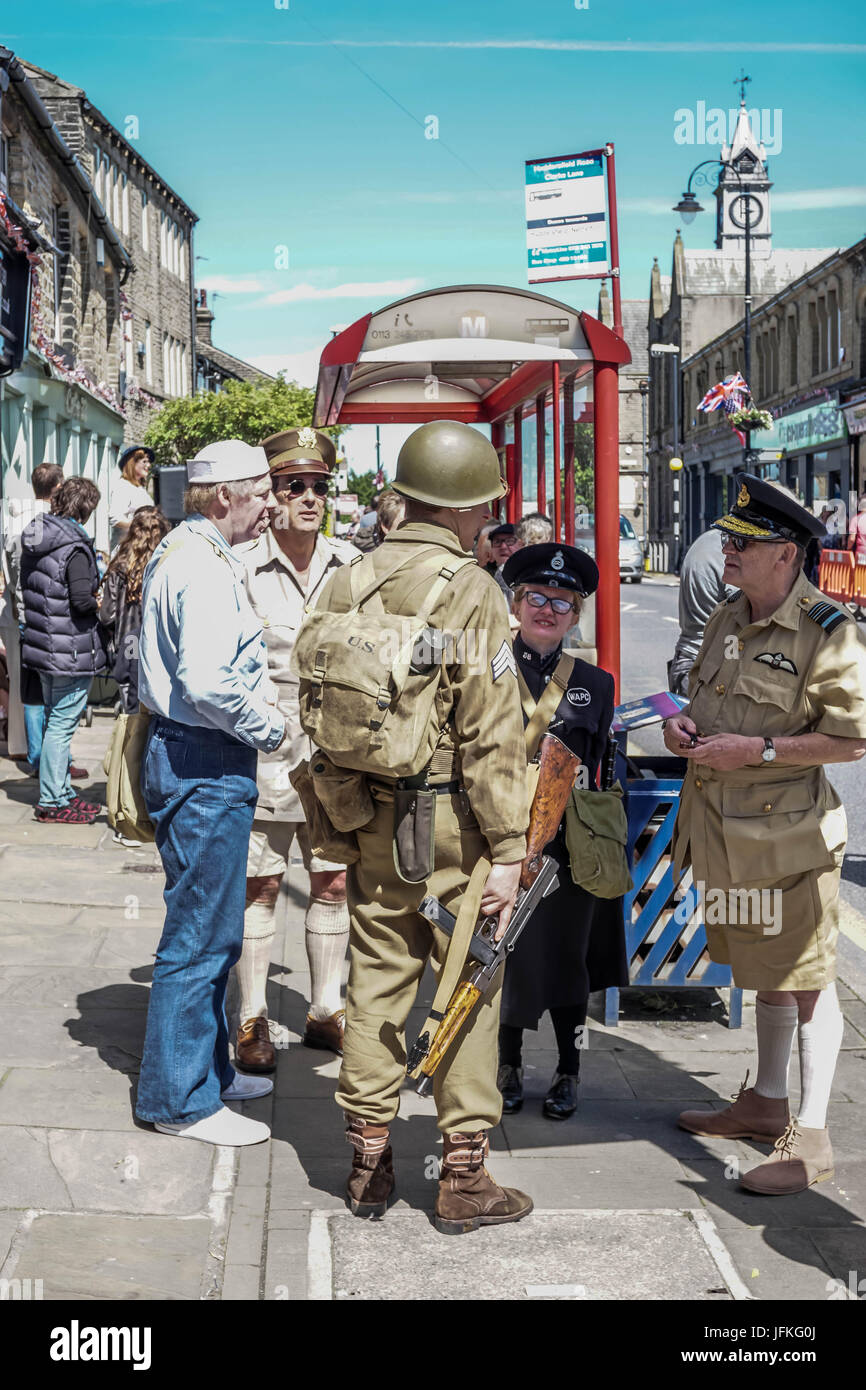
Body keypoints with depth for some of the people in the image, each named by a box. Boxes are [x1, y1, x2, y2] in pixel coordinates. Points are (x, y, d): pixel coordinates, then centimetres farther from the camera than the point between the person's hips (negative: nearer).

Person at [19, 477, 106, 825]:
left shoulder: (33, 540, 8)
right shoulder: (74, 547, -19)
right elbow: (82, 600, -25)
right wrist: (104, 599, -5)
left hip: (42, 645, 9)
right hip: (71, 651, -9)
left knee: (55, 720, 18)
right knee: (61, 724, -2)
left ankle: (60, 792, 27)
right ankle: (52, 802, 3)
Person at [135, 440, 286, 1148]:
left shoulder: (177, 552, 15)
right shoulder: (205, 567, -19)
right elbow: (208, 681, -29)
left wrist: (257, 704, 15)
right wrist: (269, 727, -14)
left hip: (184, 752, 11)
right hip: (206, 764, -11)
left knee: (211, 929, 19)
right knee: (201, 933, -3)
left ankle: (207, 1067, 31)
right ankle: (181, 1098, 5)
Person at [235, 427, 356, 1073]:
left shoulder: (351, 564, 4)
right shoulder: (244, 567, -8)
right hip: (265, 746, -4)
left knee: (334, 882, 10)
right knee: (260, 884, 3)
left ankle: (326, 1011, 24)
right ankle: (253, 1019, 15)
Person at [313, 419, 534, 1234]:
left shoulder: (345, 584, 4)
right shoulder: (468, 591, -13)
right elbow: (491, 734, -16)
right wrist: (508, 850, -13)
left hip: (368, 815, 6)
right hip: (450, 815, -5)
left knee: (376, 983, 12)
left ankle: (368, 1165, 21)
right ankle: (463, 1179, 10)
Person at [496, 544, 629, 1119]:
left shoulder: (595, 683, 7)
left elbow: (601, 770, 9)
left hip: (571, 842, 1)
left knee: (568, 954, 7)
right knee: (509, 952, 6)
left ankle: (569, 1073, 20)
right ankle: (509, 1067, 23)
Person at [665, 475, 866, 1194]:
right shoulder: (728, 620, 9)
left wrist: (757, 749, -20)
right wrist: (684, 724, 1)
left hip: (789, 834, -8)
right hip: (722, 829, 8)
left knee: (807, 980, -1)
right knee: (764, 971, 20)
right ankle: (767, 1103, 34)